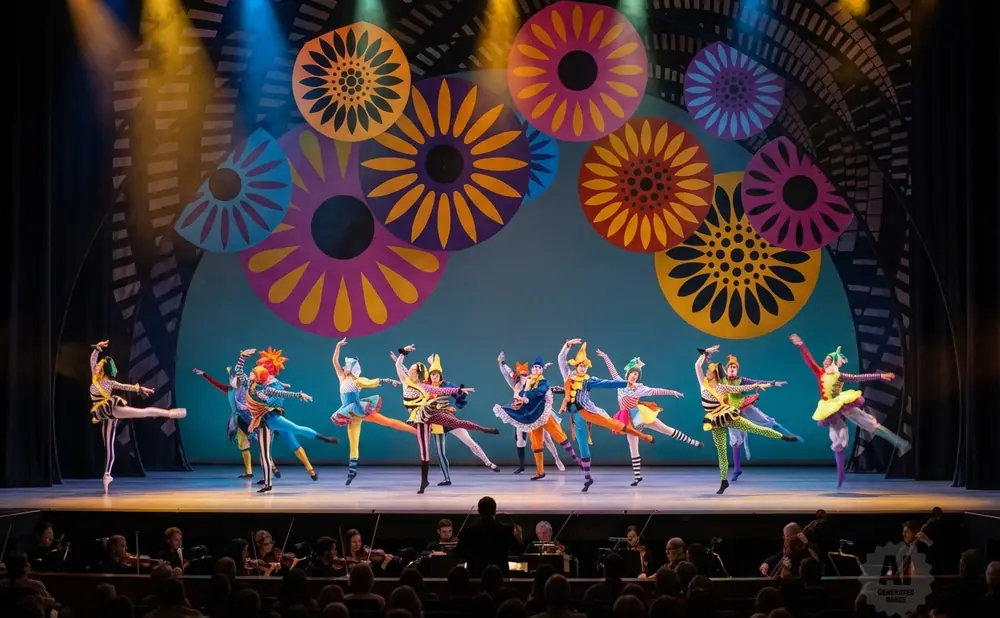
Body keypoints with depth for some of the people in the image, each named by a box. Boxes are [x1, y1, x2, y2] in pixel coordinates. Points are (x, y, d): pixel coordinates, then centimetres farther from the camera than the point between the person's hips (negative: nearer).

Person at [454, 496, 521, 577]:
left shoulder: (469, 530, -6)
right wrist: (519, 539, 22)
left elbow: (458, 553, -1)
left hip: (476, 574, 0)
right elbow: (518, 550, 4)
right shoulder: (506, 529, -5)